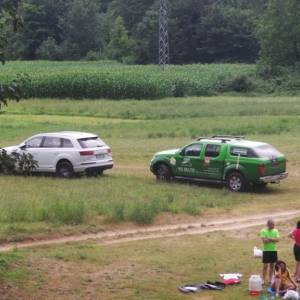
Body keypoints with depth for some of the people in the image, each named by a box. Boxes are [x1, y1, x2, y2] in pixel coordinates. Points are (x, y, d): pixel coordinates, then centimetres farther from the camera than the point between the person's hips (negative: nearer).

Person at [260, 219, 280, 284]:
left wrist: (269, 239, -16)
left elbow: (277, 240, -7)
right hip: (266, 250, -4)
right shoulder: (263, 231, -7)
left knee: (272, 265, 9)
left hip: (274, 250, 4)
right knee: (265, 265, -2)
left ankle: (270, 279, 18)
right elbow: (264, 240, -17)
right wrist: (273, 240, -12)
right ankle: (264, 279, 4)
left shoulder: (275, 231, 5)